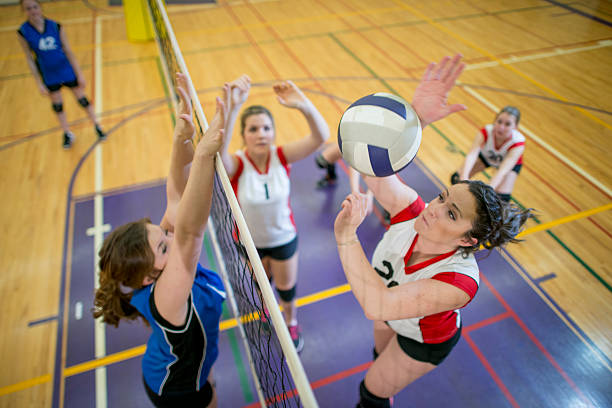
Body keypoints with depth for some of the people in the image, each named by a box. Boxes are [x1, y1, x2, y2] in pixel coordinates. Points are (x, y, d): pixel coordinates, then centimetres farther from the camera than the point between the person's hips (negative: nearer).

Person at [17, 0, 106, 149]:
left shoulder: (55, 26, -11)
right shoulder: (23, 32, -12)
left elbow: (68, 51, -5)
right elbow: (29, 59, -6)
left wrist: (79, 74, -4)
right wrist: (39, 83, -7)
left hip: (67, 71, -1)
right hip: (49, 76, 1)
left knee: (82, 99, 8)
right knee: (57, 106, 14)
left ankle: (97, 127, 28)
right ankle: (67, 134, 33)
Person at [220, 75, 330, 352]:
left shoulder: (281, 156, -23)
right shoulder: (236, 164, -27)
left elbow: (320, 136, -39)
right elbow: (216, 150, -53)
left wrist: (304, 106, -59)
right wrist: (231, 109, -69)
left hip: (284, 236, 0)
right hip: (250, 240, 0)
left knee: (286, 287, 21)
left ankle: (291, 323, 55)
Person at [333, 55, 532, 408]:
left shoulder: (460, 281, -44)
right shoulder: (411, 211, -33)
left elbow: (377, 304, -57)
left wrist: (346, 237, -61)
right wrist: (417, 117, -59)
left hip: (424, 342, -5)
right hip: (393, 321, 5)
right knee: (381, 358, 36)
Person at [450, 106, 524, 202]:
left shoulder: (518, 142, -38)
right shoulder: (486, 132, -36)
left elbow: (503, 171, -51)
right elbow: (471, 155, -51)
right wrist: (464, 177, -70)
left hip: (511, 163, -2)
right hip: (486, 155, 2)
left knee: (502, 199, -22)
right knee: (456, 178, -12)